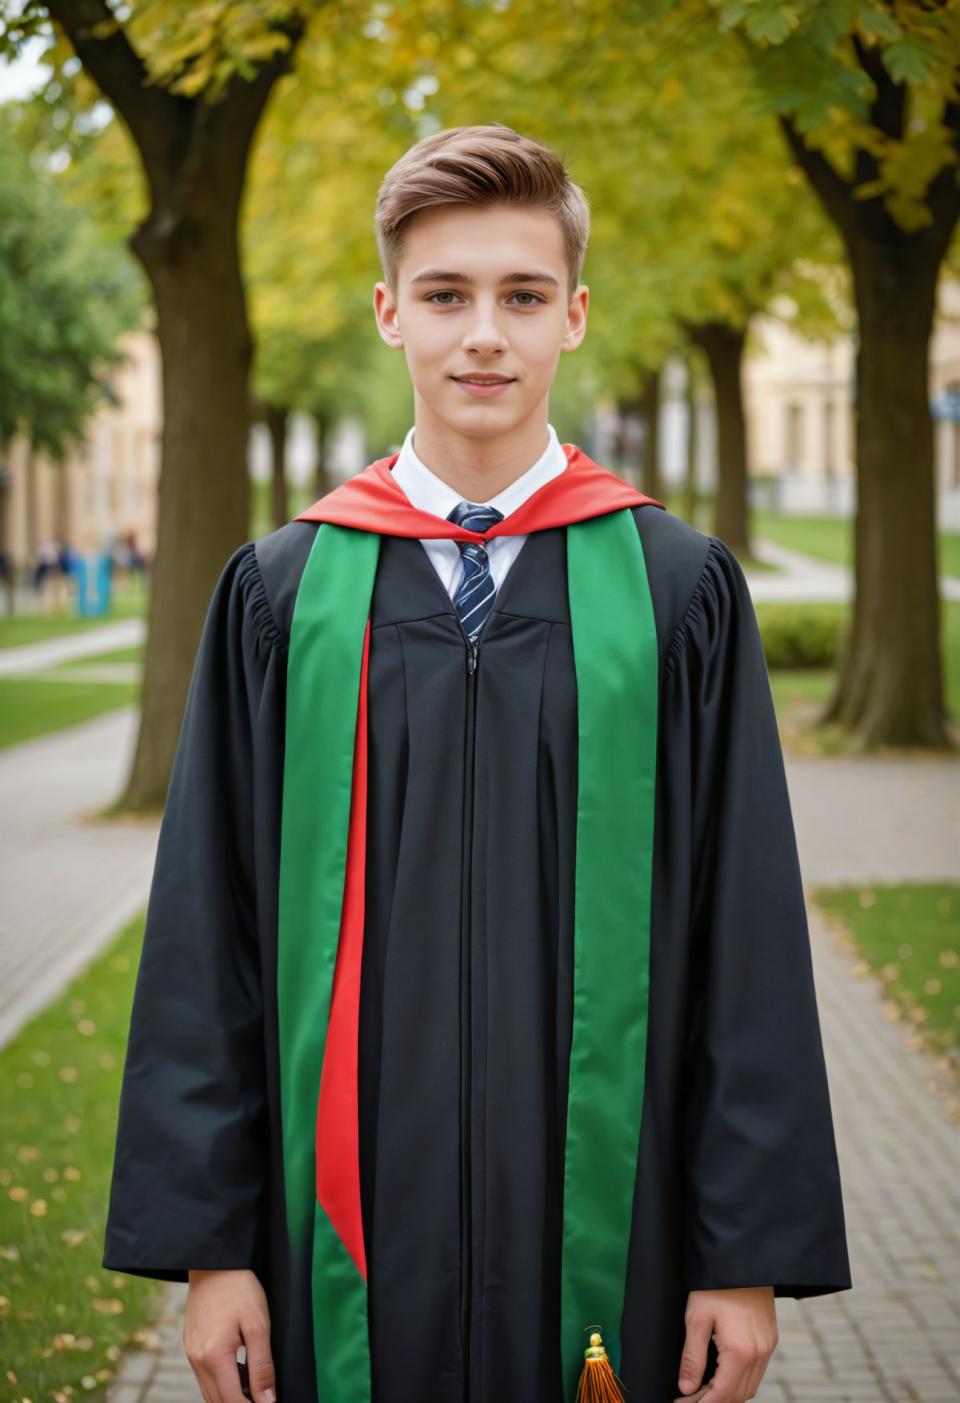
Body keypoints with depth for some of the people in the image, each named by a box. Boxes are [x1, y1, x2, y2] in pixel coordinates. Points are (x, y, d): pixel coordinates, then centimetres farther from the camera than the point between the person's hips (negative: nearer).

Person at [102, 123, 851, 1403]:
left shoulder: (680, 591, -1)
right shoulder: (281, 595, 2)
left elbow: (750, 941, -1)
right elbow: (206, 938, 2)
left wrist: (751, 1254, -4)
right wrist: (206, 1242, -1)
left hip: (602, 1234, 0)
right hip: (352, 1231, 1)